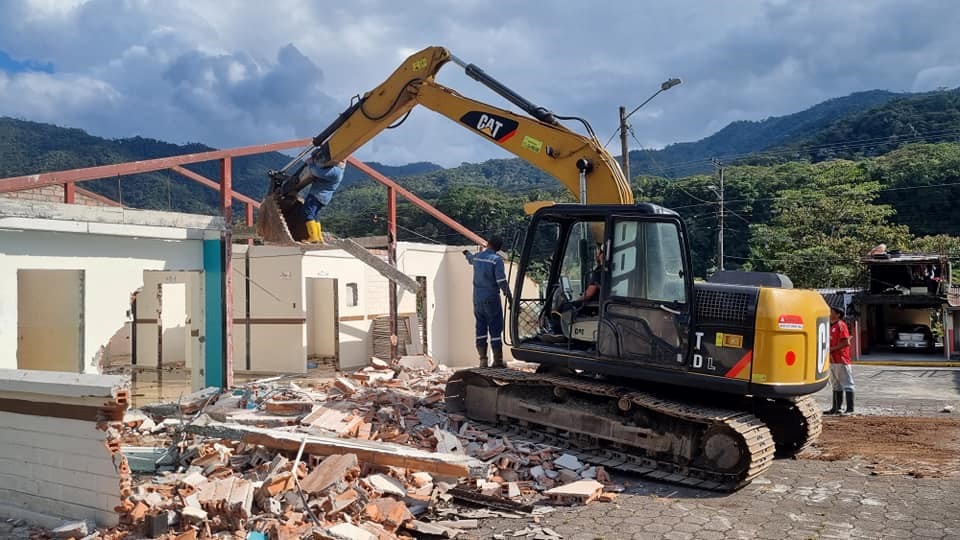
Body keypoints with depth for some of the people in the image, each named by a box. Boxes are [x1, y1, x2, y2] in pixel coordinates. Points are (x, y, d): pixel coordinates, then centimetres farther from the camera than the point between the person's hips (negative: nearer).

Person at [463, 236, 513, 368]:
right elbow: (501, 280, -18)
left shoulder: (477, 257, 8)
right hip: (491, 299, -6)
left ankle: (483, 359, 9)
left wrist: (467, 253, 56)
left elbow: (471, 259, 34)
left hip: (477, 299, 6)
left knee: (481, 328, 9)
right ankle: (497, 360, -1)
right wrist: (509, 296, -12)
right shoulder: (496, 259, -12)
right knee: (495, 328, -1)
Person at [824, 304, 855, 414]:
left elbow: (846, 343, -19)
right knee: (836, 385, 14)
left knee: (847, 384, -3)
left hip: (841, 360, -10)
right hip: (832, 360, 10)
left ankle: (850, 408, 0)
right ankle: (836, 408, 20)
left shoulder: (841, 325, -11)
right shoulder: (831, 326, 15)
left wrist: (832, 349, -17)